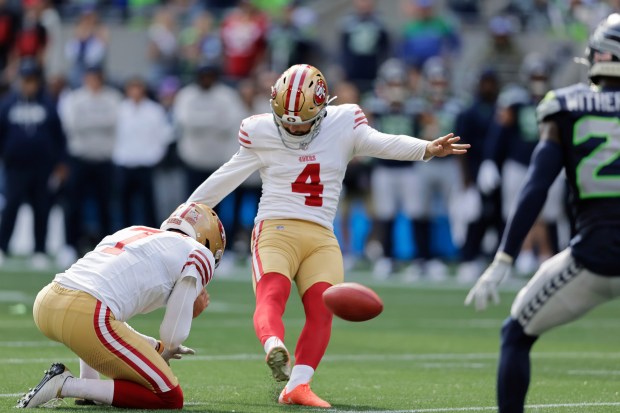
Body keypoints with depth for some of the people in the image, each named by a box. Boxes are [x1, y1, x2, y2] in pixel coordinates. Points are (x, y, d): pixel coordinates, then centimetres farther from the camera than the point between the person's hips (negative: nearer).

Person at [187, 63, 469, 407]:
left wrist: (427, 149, -29)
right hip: (276, 230, -2)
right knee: (271, 296, -27)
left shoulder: (344, 124, 7)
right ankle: (274, 349, -56)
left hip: (321, 238, 2)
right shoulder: (260, 133, 6)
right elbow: (227, 178, 16)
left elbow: (380, 143, -9)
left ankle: (297, 387, -28)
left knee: (322, 308, -19)